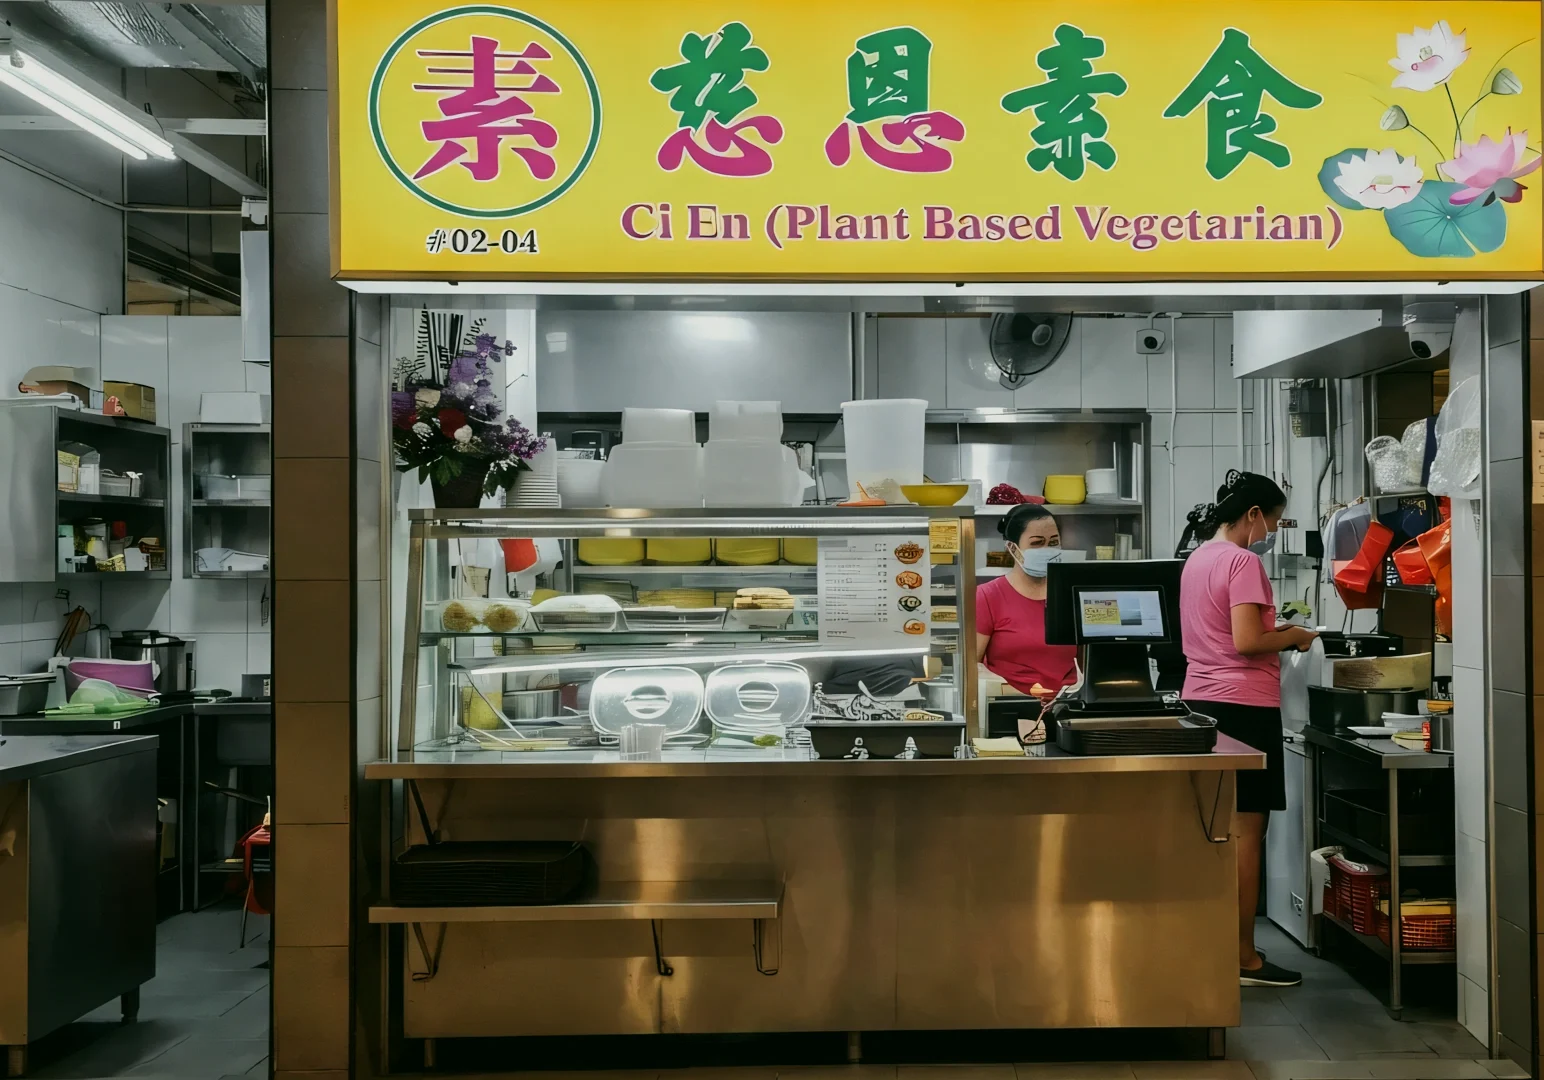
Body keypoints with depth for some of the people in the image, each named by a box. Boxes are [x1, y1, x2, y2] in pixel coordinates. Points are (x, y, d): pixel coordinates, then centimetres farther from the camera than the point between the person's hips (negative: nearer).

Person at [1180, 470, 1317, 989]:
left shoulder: (1197, 559, 15)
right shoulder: (1243, 562, -13)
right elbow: (1246, 642, -21)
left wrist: (1274, 633, 16)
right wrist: (1293, 637, -4)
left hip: (1200, 700, 9)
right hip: (1242, 706, -9)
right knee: (1247, 832, -3)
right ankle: (1242, 959, 3)